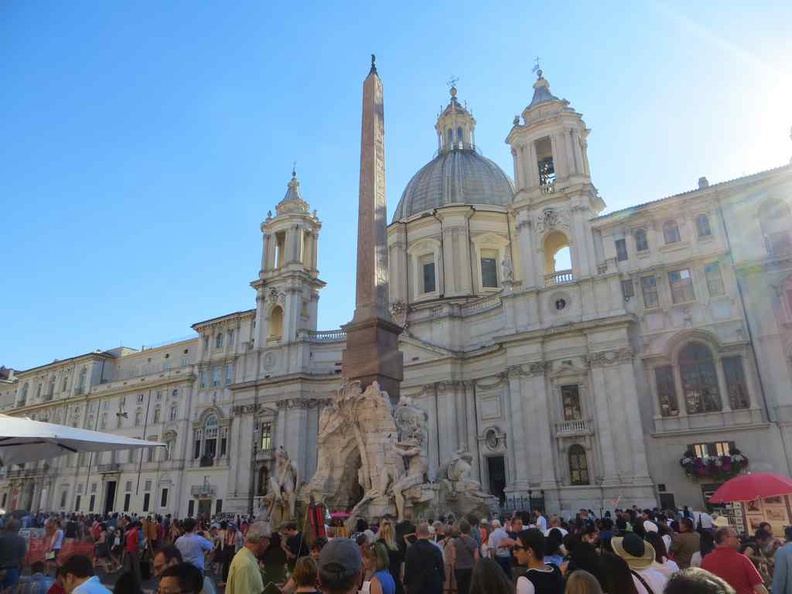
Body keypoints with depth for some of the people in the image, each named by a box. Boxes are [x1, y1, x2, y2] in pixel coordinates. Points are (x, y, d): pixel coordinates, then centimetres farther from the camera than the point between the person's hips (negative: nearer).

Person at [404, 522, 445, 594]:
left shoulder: (411, 550, -10)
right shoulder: (435, 549, -7)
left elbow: (407, 569, -5)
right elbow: (441, 568, -2)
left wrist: (406, 583, 5)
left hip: (415, 587, -1)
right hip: (433, 587, 1)